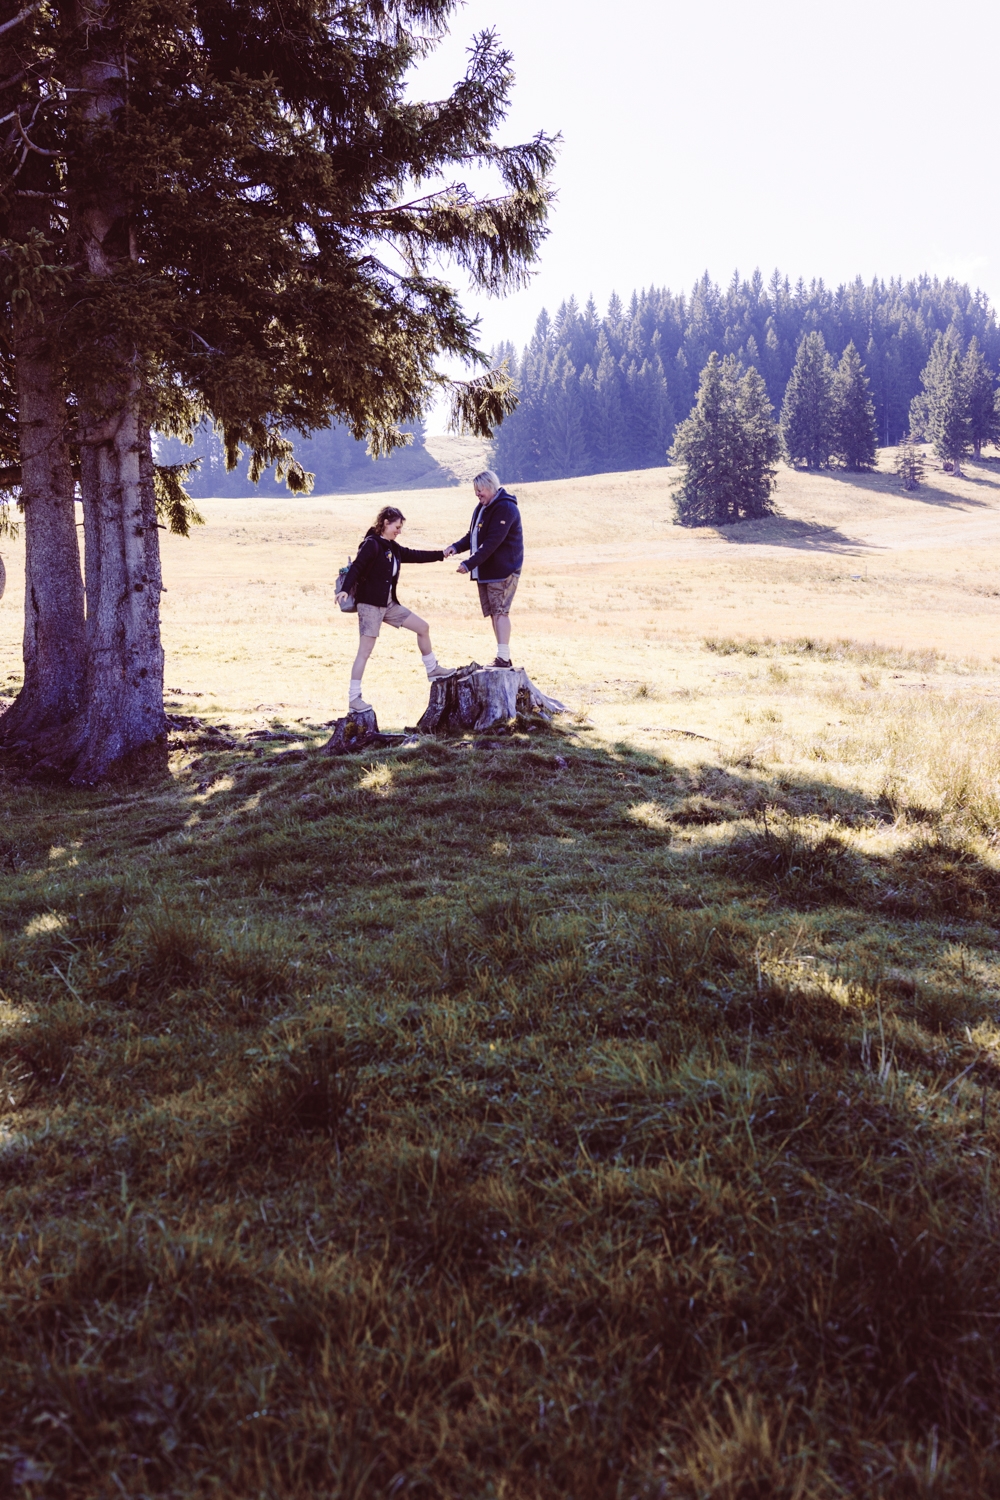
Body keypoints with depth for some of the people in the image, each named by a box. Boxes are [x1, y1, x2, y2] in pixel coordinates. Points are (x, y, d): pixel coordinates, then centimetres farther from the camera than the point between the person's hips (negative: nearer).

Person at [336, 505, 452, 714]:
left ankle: (432, 670, 29)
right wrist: (345, 589, -37)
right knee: (365, 650, -9)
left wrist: (441, 555, 27)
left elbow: (414, 555, 24)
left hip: (388, 603, 9)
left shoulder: (393, 547, 12)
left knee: (423, 627, 14)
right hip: (370, 604, -9)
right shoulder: (372, 544, -14)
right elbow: (356, 567, -23)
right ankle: (353, 698, -5)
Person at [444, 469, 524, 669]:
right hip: (485, 570, 9)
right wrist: (456, 547, -3)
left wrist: (469, 564, -25)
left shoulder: (505, 508, -15)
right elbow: (472, 536, 17)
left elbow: (492, 543, -22)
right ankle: (502, 657, 12)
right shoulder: (482, 507, 14)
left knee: (500, 611, -13)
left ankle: (503, 658, -15)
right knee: (493, 612, 7)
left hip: (503, 569, -9)